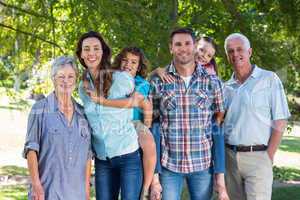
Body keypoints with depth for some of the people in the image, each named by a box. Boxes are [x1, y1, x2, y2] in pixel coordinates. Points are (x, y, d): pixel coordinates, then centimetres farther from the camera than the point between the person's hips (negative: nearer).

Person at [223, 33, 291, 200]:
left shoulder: (269, 80, -2)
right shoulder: (226, 87, 12)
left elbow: (280, 122, -5)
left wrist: (269, 157, -9)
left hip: (257, 157, -4)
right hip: (229, 157, 5)